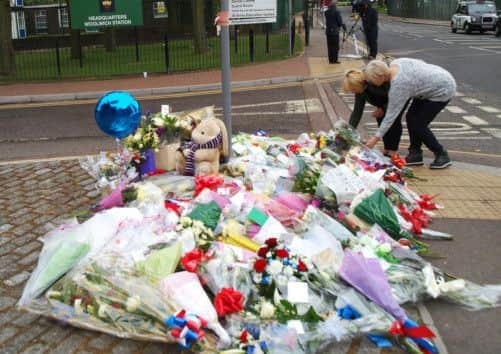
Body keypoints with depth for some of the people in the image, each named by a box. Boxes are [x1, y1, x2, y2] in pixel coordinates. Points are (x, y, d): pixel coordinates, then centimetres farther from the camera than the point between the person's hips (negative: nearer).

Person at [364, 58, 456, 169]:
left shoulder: (398, 84, -29)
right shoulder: (395, 64, -6)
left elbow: (391, 115, -26)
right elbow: (420, 64, 8)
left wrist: (376, 138, -22)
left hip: (443, 90, -10)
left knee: (418, 124, -8)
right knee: (411, 118, 5)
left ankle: (442, 156, 5)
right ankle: (416, 154, 13)